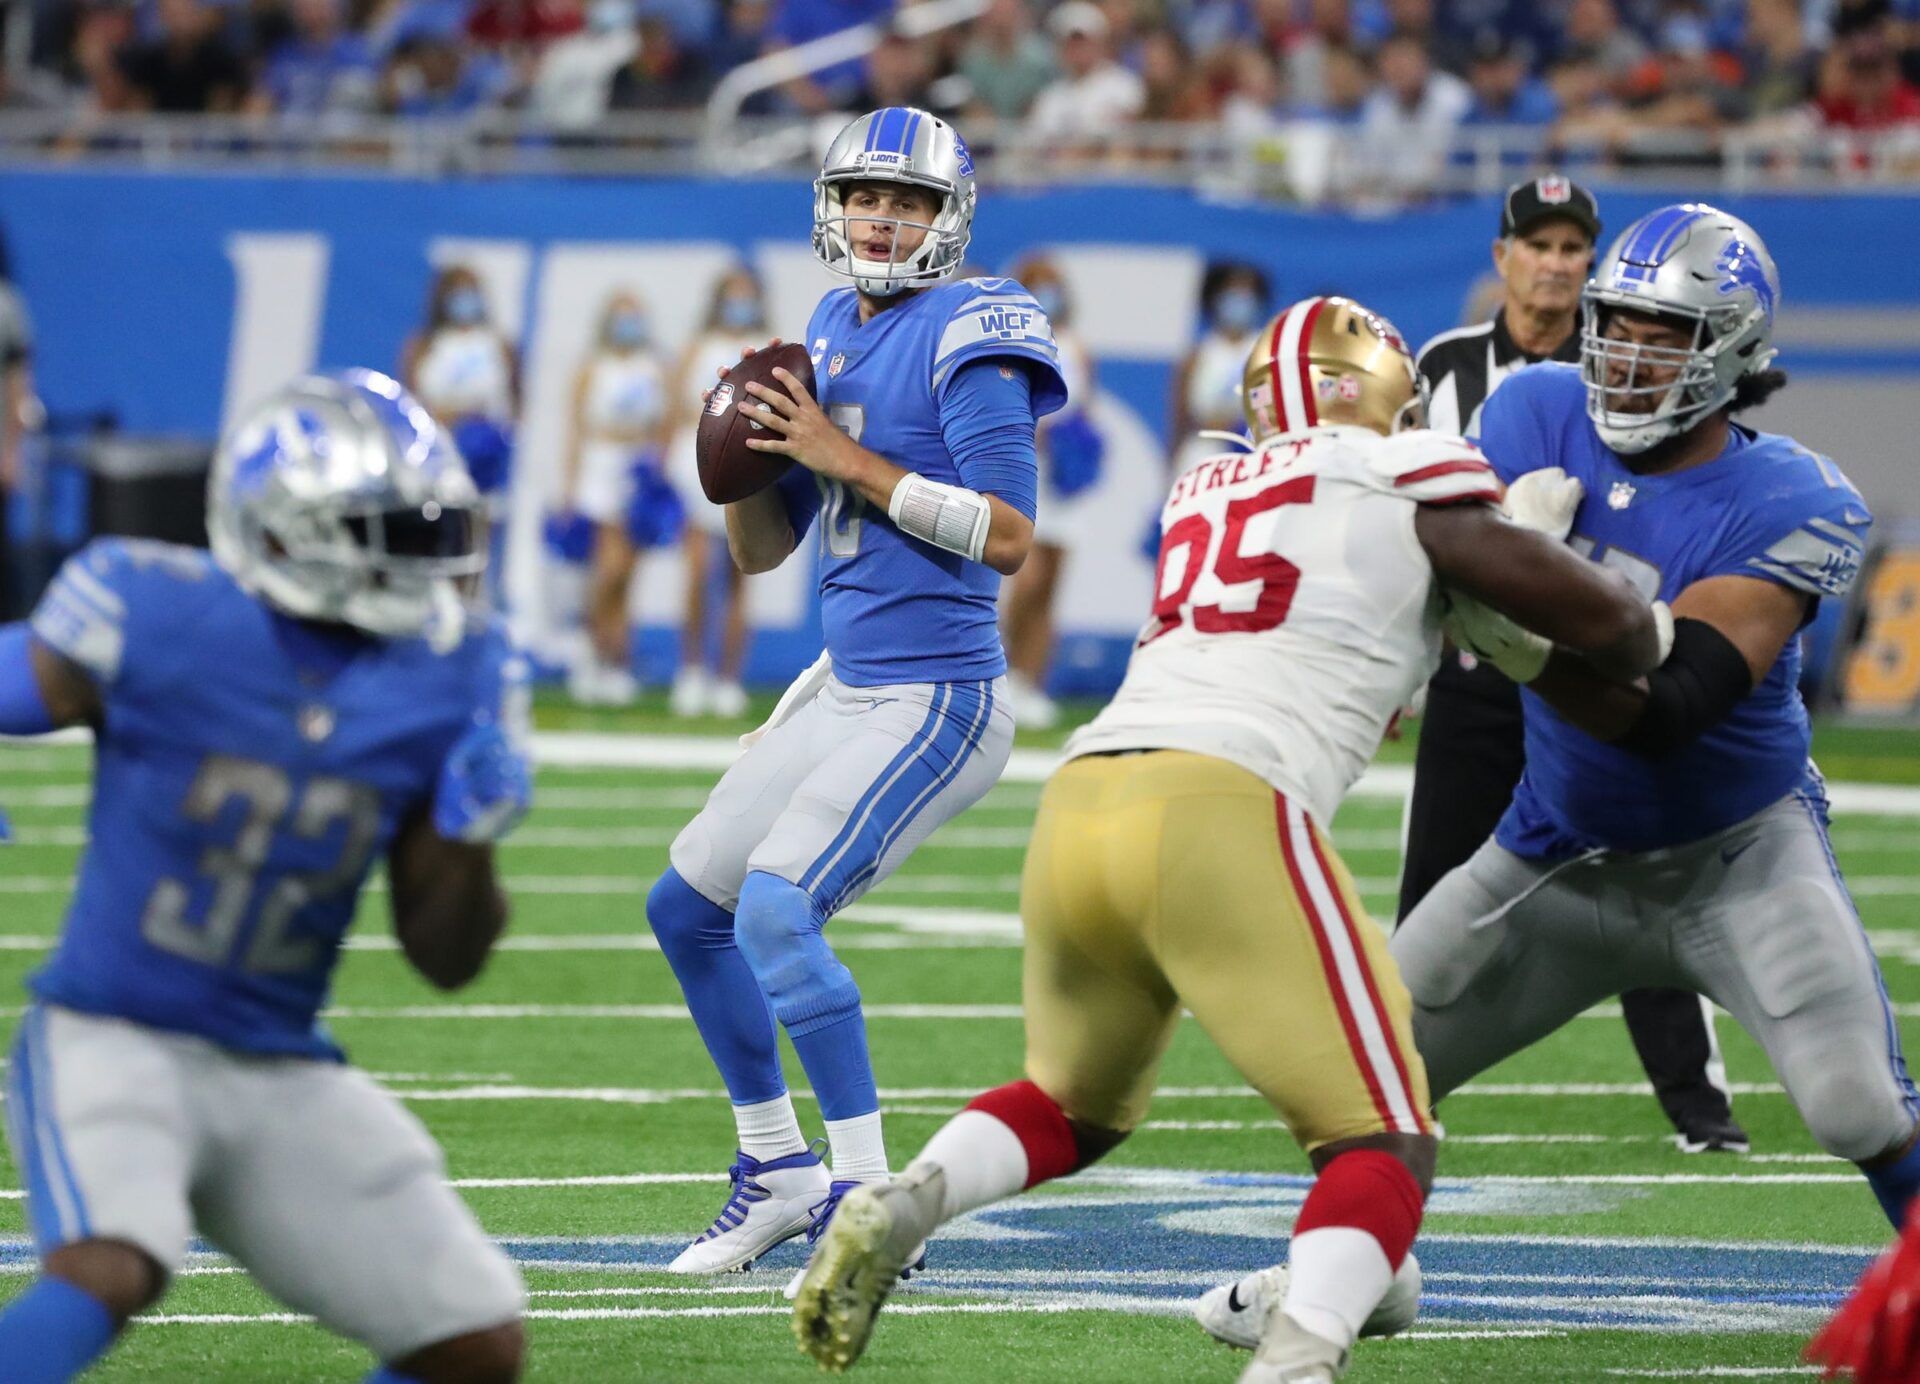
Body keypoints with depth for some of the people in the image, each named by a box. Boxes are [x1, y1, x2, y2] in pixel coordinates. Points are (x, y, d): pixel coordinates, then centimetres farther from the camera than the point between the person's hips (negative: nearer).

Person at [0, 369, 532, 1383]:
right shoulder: (154, 615, -12)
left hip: (283, 1079, 6)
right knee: (107, 1274, -35)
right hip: (114, 1040, -6)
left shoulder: (447, 685, 1)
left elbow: (446, 958, 6)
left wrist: (472, 834, -13)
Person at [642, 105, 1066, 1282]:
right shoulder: (832, 336, 12)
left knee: (775, 910, -24)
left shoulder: (964, 338, -12)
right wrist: (752, 456, -5)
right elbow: (760, 550, 16)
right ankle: (779, 1171, 28)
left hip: (935, 702, -9)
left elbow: (1008, 534, -21)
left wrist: (846, 457, -19)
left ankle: (868, 1198, -18)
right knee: (688, 907, 16)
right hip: (847, 689, 9)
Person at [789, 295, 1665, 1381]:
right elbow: (1607, 625, 12)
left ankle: (902, 1207, 2)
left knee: (1082, 1103, 30)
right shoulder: (1408, 489, 10)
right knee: (1387, 1141, 1)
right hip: (1221, 812, -6)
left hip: (1080, 803, 6)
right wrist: (1650, 638, 34)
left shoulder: (1208, 494, 27)